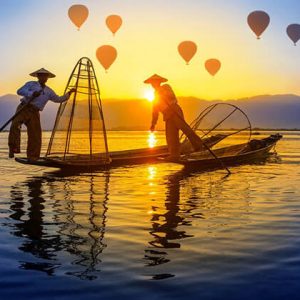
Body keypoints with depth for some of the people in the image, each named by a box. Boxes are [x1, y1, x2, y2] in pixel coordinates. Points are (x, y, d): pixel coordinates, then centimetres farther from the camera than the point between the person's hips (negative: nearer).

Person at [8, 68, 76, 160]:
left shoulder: (49, 91, 20)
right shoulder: (31, 84, 8)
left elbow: (59, 99, 19)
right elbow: (19, 91, -4)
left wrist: (69, 93, 9)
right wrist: (31, 93, -16)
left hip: (34, 113, 3)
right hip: (23, 108, -3)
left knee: (35, 134, -4)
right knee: (15, 125, -30)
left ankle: (32, 156, 5)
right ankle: (13, 148, -30)